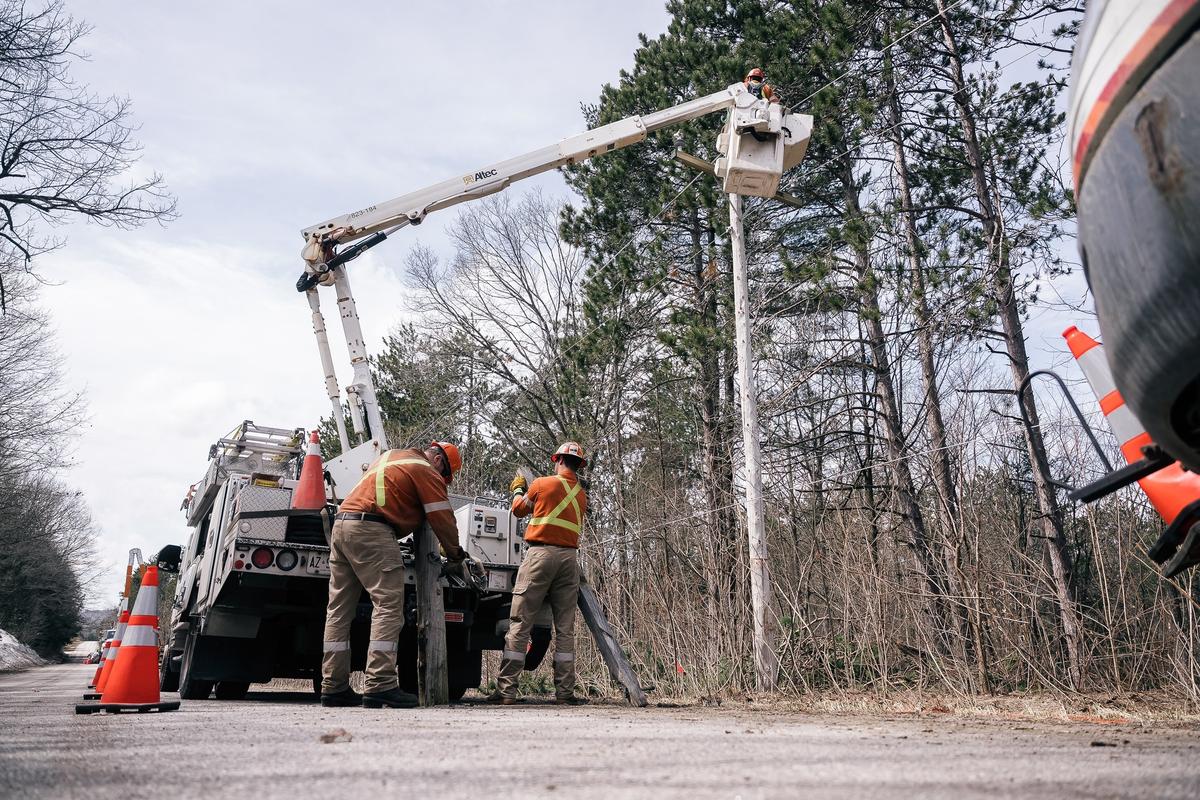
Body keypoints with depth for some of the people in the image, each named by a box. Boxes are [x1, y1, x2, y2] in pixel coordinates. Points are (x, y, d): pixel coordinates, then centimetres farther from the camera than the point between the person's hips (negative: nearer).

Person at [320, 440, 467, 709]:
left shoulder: (390, 456, 27)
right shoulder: (425, 470, 1)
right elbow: (442, 518, -1)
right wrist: (454, 552, 14)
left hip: (341, 524, 9)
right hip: (372, 530, -9)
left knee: (339, 611, 9)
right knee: (389, 606, -10)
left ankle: (333, 687, 11)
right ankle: (380, 685, -18)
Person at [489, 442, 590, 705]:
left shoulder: (542, 484, 2)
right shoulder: (581, 495, 14)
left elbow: (519, 509, 15)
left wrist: (517, 489, 36)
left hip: (541, 553, -4)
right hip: (569, 557, 4)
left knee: (519, 624, -2)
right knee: (565, 629, 7)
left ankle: (506, 689, -3)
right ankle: (565, 691, 7)